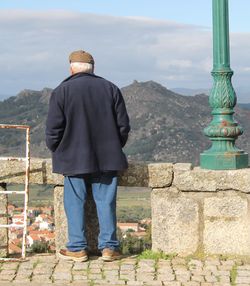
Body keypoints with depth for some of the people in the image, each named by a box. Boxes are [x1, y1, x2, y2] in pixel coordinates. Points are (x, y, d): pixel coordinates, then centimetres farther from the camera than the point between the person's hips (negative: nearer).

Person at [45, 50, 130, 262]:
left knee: (75, 203, 6)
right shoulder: (110, 89, 4)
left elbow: (53, 128, -5)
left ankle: (77, 248, 9)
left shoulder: (62, 91, -5)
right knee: (106, 202, 7)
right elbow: (123, 125, 6)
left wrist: (56, 151, 11)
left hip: (74, 158, -2)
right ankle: (109, 247, 8)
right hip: (107, 157, 2)